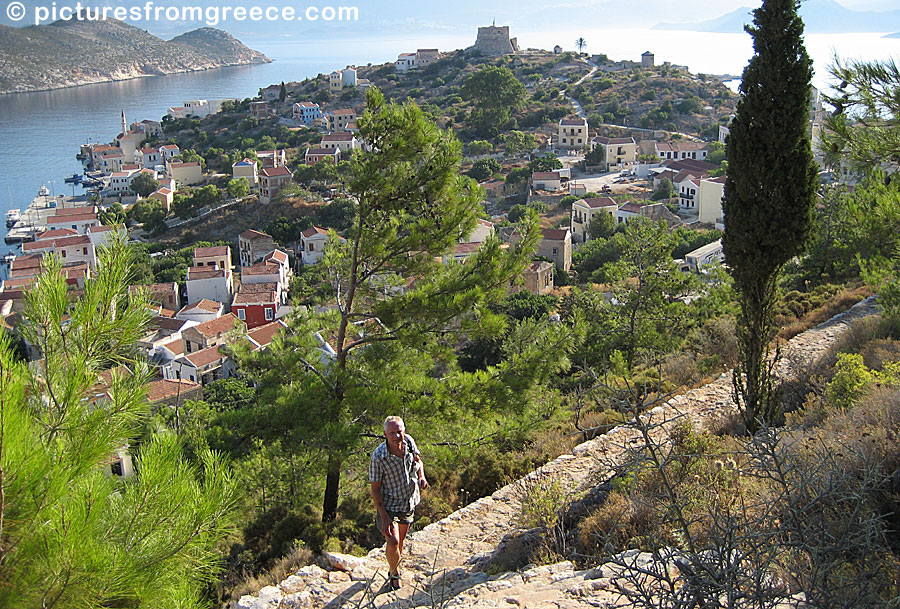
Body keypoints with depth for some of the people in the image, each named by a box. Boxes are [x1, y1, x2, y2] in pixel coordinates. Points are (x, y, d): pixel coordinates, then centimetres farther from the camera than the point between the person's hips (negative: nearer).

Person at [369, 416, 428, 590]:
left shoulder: (409, 442, -14)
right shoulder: (378, 457, -27)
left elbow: (417, 460, 9)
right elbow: (375, 489, -18)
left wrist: (422, 477, -12)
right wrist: (384, 517, -21)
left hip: (409, 502, 5)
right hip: (389, 505, -5)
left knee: (401, 538, 19)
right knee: (393, 542, -16)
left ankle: (394, 569, 44)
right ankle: (394, 573, 12)